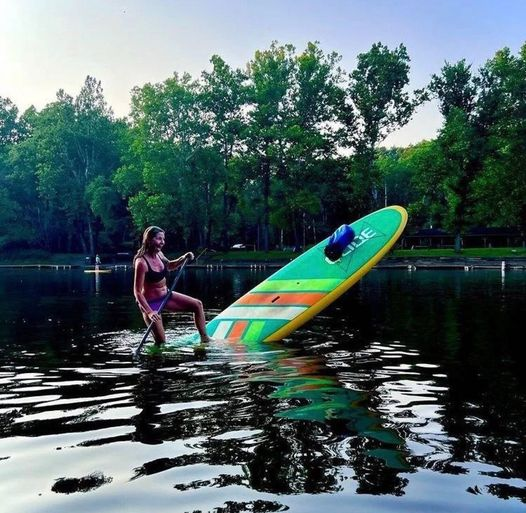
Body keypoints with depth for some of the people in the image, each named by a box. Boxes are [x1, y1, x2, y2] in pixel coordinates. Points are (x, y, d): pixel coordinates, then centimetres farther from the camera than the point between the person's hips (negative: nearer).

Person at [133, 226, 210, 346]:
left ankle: (205, 339, 11)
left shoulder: (159, 254, -3)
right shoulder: (142, 263, -25)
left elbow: (169, 266, 21)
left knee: (197, 305, 2)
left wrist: (183, 259, 3)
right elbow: (137, 292, -24)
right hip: (151, 302, -8)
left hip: (166, 295, 8)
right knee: (161, 342, -7)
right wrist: (149, 312, -32)